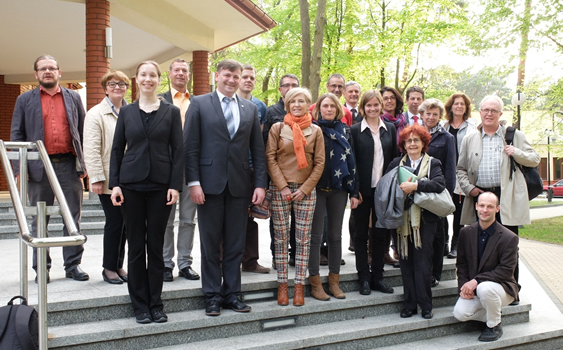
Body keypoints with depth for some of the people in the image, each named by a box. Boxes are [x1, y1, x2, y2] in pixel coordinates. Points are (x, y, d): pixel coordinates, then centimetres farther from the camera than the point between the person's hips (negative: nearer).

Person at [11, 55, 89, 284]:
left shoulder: (73, 98, 12)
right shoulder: (25, 100, 9)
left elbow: (83, 132, 10)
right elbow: (16, 135, 5)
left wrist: (84, 163, 2)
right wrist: (19, 169, -5)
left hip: (69, 165, 1)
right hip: (39, 167, 0)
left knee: (73, 218, 4)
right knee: (39, 220, 7)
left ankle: (73, 265, 12)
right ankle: (41, 268, 15)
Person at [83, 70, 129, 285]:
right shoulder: (96, 114, -1)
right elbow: (91, 149, -6)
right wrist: (96, 178, -12)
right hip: (109, 180, -4)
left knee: (125, 223, 8)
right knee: (113, 223, 0)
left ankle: (119, 265, 21)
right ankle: (109, 268, 15)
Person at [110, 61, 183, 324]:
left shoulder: (171, 112, 4)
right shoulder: (126, 112, 8)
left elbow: (177, 150, 1)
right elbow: (117, 149, 7)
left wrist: (175, 185, -7)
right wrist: (114, 184, -2)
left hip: (160, 185, -1)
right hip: (131, 184, 1)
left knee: (156, 245, 4)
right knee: (136, 246, 4)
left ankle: (156, 304, 15)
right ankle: (140, 305, 15)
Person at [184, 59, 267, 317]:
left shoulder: (250, 108, 12)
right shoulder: (199, 104, 3)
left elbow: (258, 149, 10)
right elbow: (190, 147, -2)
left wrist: (260, 184, 2)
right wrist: (193, 182, -10)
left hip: (239, 186, 3)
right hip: (210, 184, -2)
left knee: (235, 245, 8)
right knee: (210, 244, 5)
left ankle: (232, 294, 19)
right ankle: (213, 296, 16)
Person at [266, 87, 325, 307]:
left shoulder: (315, 130, 5)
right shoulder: (277, 128, 3)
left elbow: (319, 163, 3)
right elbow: (270, 158, -1)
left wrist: (305, 188, -6)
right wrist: (283, 187, -9)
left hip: (306, 191, 1)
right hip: (280, 189, -1)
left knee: (303, 239, 2)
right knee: (281, 238, 2)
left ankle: (299, 286, 10)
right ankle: (282, 285, 11)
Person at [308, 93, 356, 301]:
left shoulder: (344, 130, 10)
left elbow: (351, 160, 10)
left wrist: (353, 190, 5)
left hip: (339, 188, 4)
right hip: (317, 187, -3)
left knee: (335, 235, 9)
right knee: (316, 235, 1)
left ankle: (334, 281, 18)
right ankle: (315, 283, 8)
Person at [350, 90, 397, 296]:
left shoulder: (390, 129, 8)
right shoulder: (355, 130, -2)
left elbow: (394, 159, 9)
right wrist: (354, 191, -13)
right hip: (363, 189, -3)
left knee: (380, 233, 9)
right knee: (362, 233, 6)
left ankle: (377, 277, 19)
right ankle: (364, 278, 14)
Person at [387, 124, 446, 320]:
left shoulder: (432, 164, 7)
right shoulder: (396, 164, 15)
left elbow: (439, 184, -11)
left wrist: (415, 186, -20)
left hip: (424, 220, -2)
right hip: (401, 219, 2)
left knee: (422, 262, -5)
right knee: (405, 262, 3)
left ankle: (425, 305, 5)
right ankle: (409, 304, 11)